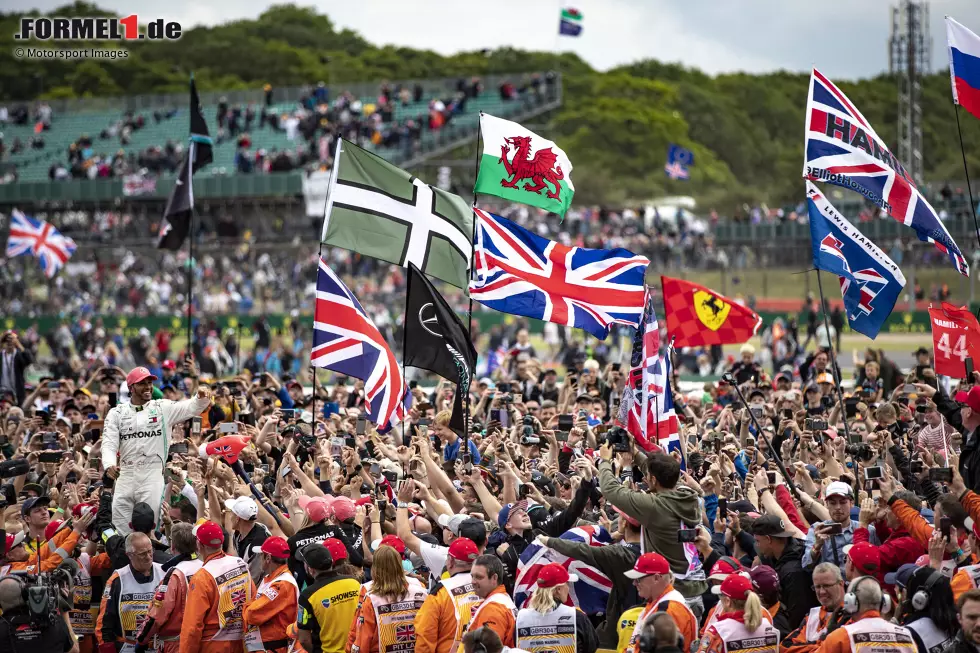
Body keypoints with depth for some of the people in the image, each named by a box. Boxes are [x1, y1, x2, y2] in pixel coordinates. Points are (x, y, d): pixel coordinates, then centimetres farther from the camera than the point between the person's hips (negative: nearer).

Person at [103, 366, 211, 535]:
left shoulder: (163, 408, 6)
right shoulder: (116, 413, 8)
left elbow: (191, 408, -4)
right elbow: (109, 443, -1)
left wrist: (201, 397, -28)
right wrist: (109, 464, -21)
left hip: (153, 477, -2)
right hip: (125, 476, 2)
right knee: (119, 529, 2)